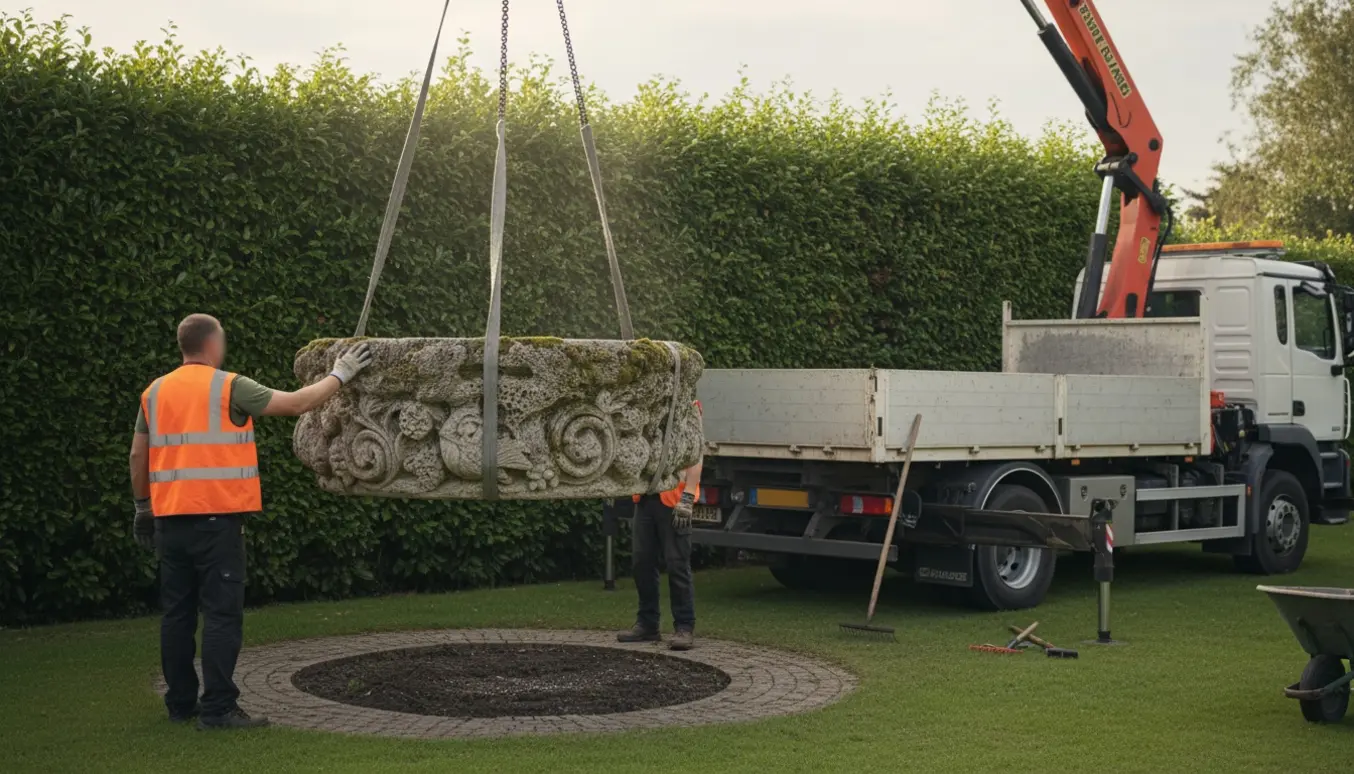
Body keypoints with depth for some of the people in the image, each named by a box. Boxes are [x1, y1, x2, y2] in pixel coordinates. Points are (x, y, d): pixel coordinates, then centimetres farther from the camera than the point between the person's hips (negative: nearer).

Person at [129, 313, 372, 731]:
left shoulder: (155, 392, 10)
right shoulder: (229, 387, -7)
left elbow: (138, 455, 13)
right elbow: (297, 403, -5)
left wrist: (143, 505, 24)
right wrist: (339, 375, 8)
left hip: (170, 519, 6)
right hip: (217, 516, -6)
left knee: (177, 613, 12)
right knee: (221, 613, -3)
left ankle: (181, 702, 19)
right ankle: (218, 708, -5)